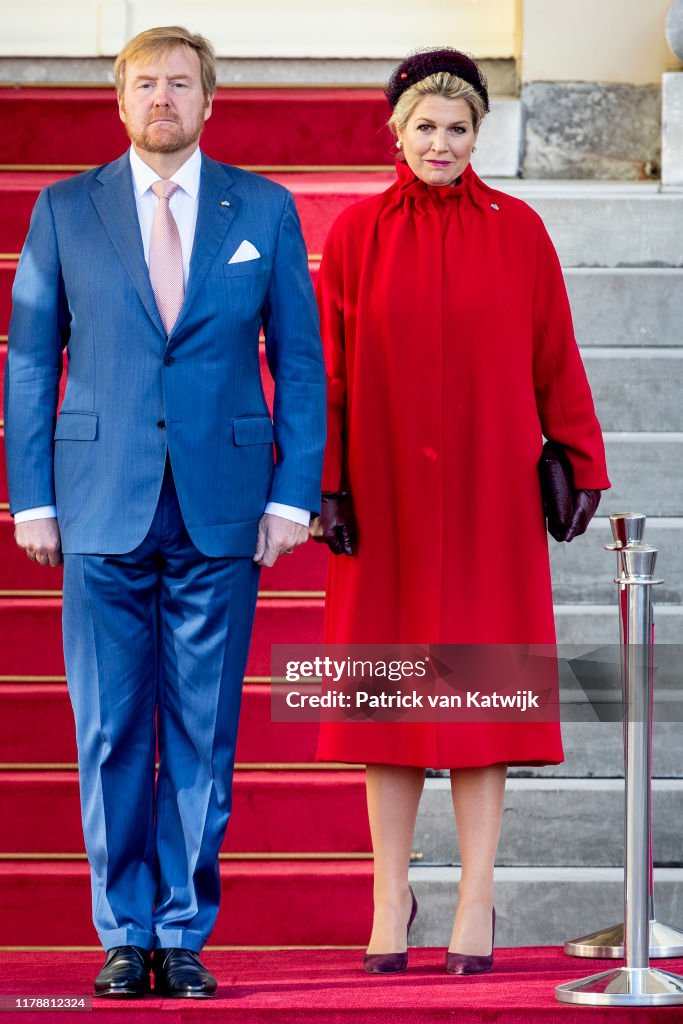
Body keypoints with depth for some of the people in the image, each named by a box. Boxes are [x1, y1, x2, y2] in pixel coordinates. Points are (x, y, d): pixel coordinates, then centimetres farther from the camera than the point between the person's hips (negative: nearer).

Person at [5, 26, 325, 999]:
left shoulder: (265, 211, 7)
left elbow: (300, 359, 7)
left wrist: (294, 491, -1)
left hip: (221, 512, 0)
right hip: (103, 510, 0)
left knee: (204, 735, 3)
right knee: (111, 732, 2)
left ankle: (186, 936, 11)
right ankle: (125, 936, 11)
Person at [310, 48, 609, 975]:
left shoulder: (517, 231, 2)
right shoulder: (357, 234, 2)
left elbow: (555, 360, 4)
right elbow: (328, 369, 1)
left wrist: (581, 466, 0)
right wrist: (324, 482, -4)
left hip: (488, 491, 0)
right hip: (386, 494, 0)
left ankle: (477, 898, 7)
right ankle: (392, 896, 12)